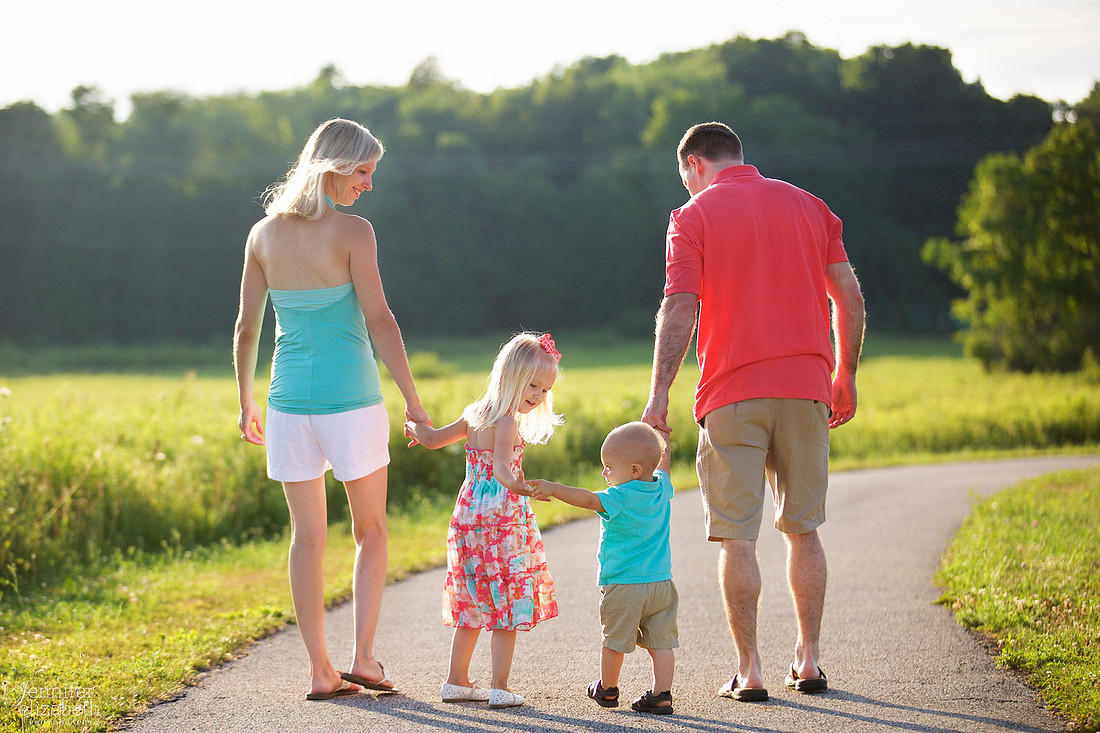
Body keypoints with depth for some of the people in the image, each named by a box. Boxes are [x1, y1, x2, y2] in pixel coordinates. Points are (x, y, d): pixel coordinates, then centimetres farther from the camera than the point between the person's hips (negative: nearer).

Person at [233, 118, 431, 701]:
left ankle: (321, 671, 8)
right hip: (350, 396, -4)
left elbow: (246, 329, 7)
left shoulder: (265, 233, 4)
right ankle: (363, 658, 5)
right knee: (371, 530, 13)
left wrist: (246, 402, 18)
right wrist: (413, 399, -9)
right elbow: (379, 321, -14)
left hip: (290, 396, 4)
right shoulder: (352, 232, -11)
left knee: (307, 536, 9)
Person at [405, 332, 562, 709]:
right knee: (507, 606, -1)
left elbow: (433, 438, 19)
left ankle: (456, 681, 21)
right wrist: (515, 484, -53)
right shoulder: (507, 423, -16)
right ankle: (500, 688, -2)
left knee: (473, 606, 17)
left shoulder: (475, 415, 8)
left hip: (469, 517, 8)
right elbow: (502, 465, -34)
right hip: (503, 520, -8)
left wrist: (418, 428, 40)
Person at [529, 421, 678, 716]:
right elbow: (662, 463, 26)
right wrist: (656, 435, 39)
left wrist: (553, 489, -36)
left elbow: (588, 499, -31)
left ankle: (607, 690, 25)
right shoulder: (661, 488, 5)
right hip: (661, 581, 6)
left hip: (623, 585, -6)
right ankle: (661, 696, 2)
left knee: (615, 641, 11)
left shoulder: (621, 497, -16)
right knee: (661, 643, 5)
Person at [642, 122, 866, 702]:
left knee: (737, 537, 1)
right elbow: (849, 298, 8)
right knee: (803, 529, 14)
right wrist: (844, 377, 17)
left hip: (733, 394, -4)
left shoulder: (693, 216, 1)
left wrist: (659, 394, -9)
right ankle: (808, 662, 14)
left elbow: (678, 310, -10)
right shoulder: (807, 206, 12)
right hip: (806, 389, 4)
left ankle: (749, 671, -1)